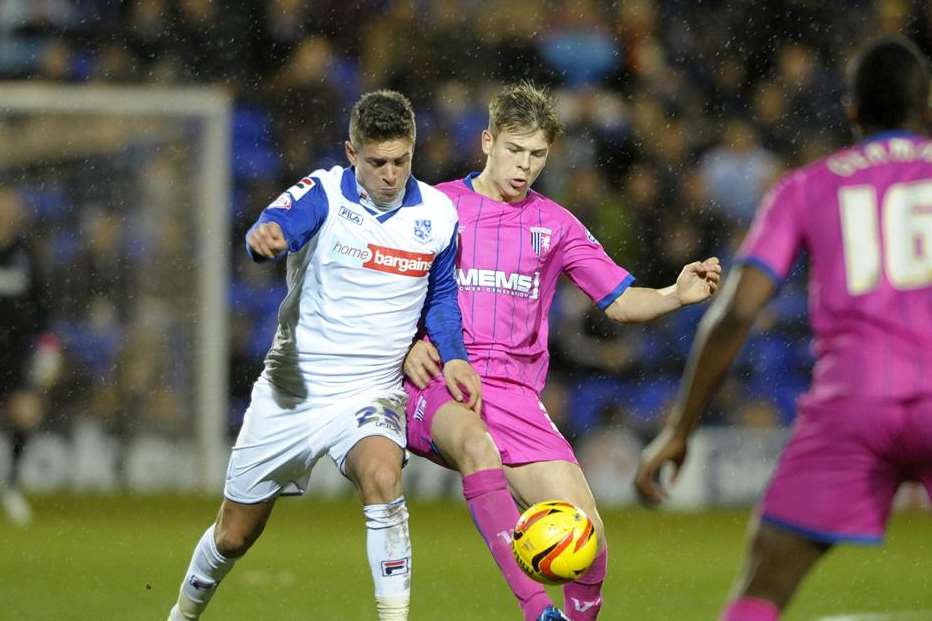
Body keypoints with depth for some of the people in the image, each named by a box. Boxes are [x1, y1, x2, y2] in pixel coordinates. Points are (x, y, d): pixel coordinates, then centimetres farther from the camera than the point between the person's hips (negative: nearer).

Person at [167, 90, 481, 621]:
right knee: (233, 536, 11)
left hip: (371, 393, 0)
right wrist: (266, 236, -58)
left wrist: (453, 356, -2)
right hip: (291, 390, 0)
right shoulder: (324, 193, -12)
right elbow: (278, 226, -34)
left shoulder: (437, 214, -3)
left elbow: (441, 297, 15)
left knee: (382, 474, -34)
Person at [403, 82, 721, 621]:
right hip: (437, 389, -4)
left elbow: (620, 302, 15)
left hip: (517, 393, 4)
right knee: (475, 440, -40)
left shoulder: (554, 225, 16)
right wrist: (405, 345, -7)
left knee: (587, 534, -12)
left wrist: (678, 295, -4)